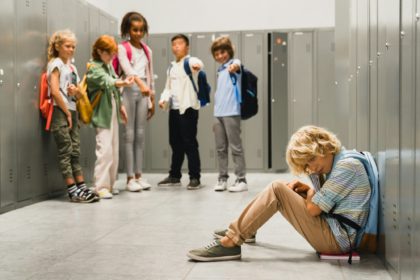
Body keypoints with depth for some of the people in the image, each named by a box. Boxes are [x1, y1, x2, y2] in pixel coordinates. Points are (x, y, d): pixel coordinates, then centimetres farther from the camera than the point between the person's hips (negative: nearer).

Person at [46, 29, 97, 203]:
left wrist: (76, 90, -6)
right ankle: (73, 191, -5)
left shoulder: (72, 67, 18)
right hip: (60, 112, -8)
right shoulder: (56, 64, -4)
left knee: (75, 151, 6)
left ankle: (81, 187, 8)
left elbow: (80, 95, 18)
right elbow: (55, 91, -15)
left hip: (72, 112, 8)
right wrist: (67, 113, -12)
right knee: (65, 153, -5)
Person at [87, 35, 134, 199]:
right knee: (105, 150, -14)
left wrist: (120, 106, 19)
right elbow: (107, 82, -30)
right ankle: (101, 187, -8)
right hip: (102, 114, -9)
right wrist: (123, 83, -47)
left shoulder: (109, 66, 14)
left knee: (114, 150, 10)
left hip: (113, 112, 9)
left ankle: (110, 184, 18)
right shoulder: (94, 68, -11)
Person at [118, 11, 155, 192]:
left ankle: (138, 175, 12)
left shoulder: (147, 50, 15)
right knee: (129, 134, -4)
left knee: (141, 134, 6)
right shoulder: (122, 48, -1)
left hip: (143, 93, 5)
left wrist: (152, 100, 12)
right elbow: (127, 69, -19)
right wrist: (141, 84, -36)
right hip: (129, 91, -5)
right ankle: (130, 177, -1)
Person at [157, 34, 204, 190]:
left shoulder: (191, 61, -3)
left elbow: (198, 64, -27)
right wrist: (163, 99, 0)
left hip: (188, 107, -7)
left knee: (190, 143, -6)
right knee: (175, 143, 13)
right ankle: (174, 176, 23)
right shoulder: (172, 67, 19)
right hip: (174, 109, 7)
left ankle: (195, 178, 1)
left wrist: (197, 66, -52)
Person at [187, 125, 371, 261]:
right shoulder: (336, 163, 12)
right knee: (281, 190, 12)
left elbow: (313, 208, -18)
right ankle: (240, 229, 20)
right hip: (333, 232, 10)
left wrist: (310, 194, 3)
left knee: (276, 190, -17)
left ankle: (231, 243, -15)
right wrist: (306, 190, 0)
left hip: (336, 239, -10)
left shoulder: (347, 165, -17)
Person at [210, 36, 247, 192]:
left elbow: (237, 65, -29)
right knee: (220, 148, 10)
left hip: (232, 113, -7)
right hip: (218, 114, 7)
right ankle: (222, 178, 18)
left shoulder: (234, 63, -2)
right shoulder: (220, 70, 19)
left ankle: (241, 180, 4)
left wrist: (234, 66, -54)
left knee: (236, 147, -2)